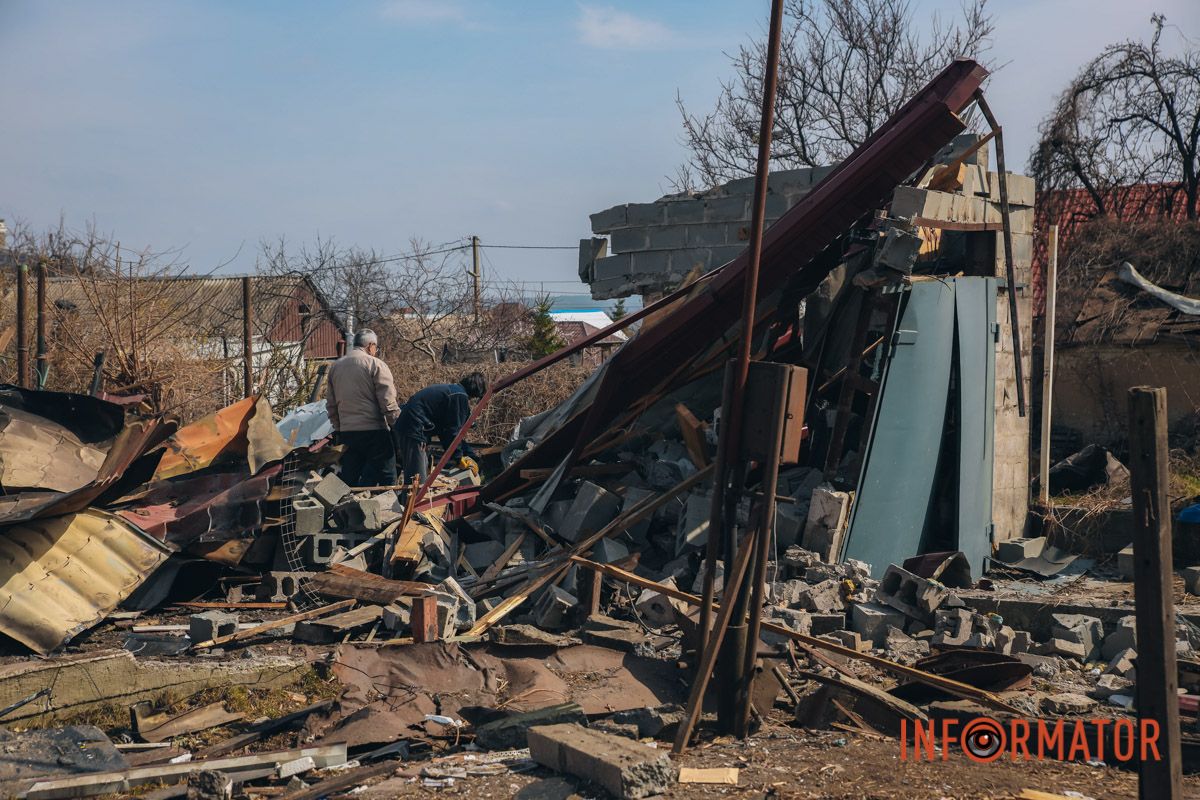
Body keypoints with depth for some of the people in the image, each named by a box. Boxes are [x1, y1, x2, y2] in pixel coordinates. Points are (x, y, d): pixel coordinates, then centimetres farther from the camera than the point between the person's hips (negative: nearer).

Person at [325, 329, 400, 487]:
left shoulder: (335, 367, 12)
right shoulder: (375, 364, -8)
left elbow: (330, 404, 17)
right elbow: (388, 403, -12)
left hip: (346, 432, 6)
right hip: (374, 431, -6)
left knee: (349, 481, 12)